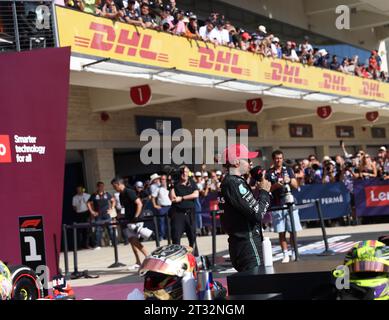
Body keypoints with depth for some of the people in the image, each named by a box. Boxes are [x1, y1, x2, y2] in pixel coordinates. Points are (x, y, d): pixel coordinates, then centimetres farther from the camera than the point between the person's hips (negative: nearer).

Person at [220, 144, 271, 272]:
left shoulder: (227, 182, 16)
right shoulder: (234, 183, -14)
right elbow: (257, 213, -16)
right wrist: (264, 192, -3)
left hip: (239, 242, 10)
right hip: (247, 244, -10)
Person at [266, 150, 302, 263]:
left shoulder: (288, 170, 9)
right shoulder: (269, 173, 5)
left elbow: (295, 185, 6)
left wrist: (289, 181, -14)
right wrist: (275, 185, -17)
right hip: (276, 206, -1)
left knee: (293, 231, 0)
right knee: (281, 232, 1)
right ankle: (285, 254, 6)